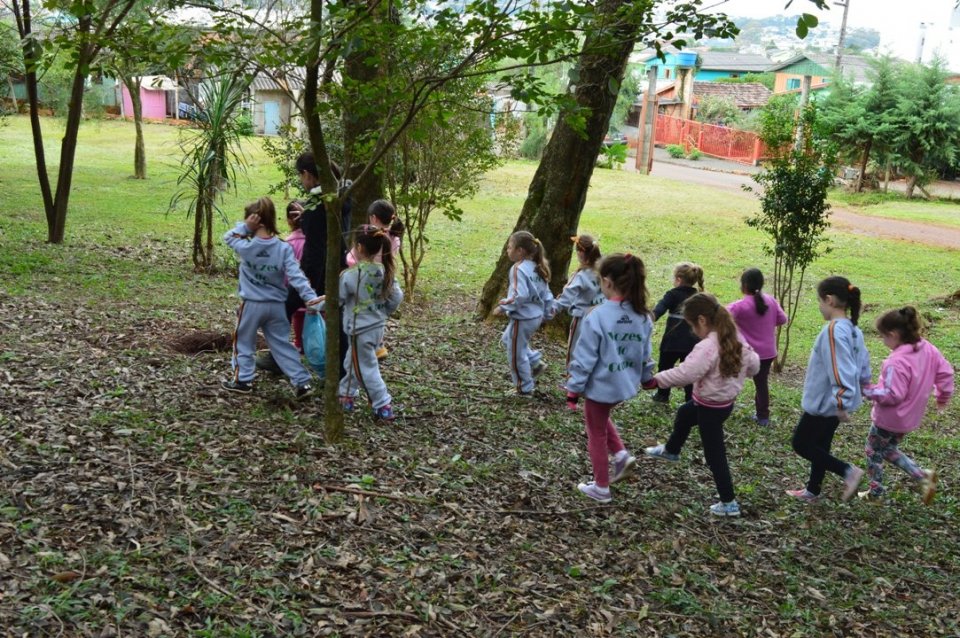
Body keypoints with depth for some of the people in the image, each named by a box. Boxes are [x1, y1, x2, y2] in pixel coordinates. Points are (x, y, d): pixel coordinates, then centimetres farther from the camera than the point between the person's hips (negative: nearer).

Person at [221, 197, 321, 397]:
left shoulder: (245, 247, -12)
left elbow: (229, 237, 7)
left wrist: (245, 226, -8)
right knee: (283, 345, 10)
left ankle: (243, 380, 21)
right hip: (276, 306, 2)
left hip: (252, 305, -2)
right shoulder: (284, 248, -9)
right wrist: (310, 296, -21)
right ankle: (302, 382, 9)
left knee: (243, 343, 17)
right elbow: (295, 275, -17)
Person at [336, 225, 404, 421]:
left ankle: (383, 406, 4)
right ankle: (347, 395, 36)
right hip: (378, 327, 7)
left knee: (366, 369, 4)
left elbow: (335, 300, -12)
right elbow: (397, 298, 1)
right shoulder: (385, 272, -3)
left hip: (360, 330, -7)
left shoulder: (350, 276, -20)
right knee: (353, 362, 24)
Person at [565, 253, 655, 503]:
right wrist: (646, 377, 23)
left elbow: (585, 358, -18)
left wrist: (574, 388, -9)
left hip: (600, 385, -6)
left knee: (596, 434, 14)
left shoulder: (597, 317, -24)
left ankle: (601, 488, 25)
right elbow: (645, 353, 7)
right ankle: (621, 455, 19)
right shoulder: (642, 315, -5)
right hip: (625, 385, 6)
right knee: (598, 418, 32)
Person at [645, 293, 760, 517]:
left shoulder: (707, 347, -32)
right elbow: (753, 364, 6)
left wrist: (656, 379, -26)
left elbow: (685, 374, -36)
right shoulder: (736, 339, -5)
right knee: (684, 414, 34)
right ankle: (671, 450, 61)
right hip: (725, 400, 10)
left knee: (715, 455, 4)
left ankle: (729, 503, 15)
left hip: (710, 407, -10)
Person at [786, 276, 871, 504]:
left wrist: (841, 403, -29)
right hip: (834, 402, 9)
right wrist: (859, 390, 23)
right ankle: (812, 491, 33)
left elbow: (840, 370, -31)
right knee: (820, 445, 21)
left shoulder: (834, 331, -26)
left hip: (825, 402, -9)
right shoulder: (853, 329, 3)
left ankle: (848, 471, 1)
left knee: (801, 444, 7)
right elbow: (863, 366, 13)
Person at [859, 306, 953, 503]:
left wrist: (868, 390, -18)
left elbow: (892, 395, -30)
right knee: (889, 450, 27)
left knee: (874, 451, 15)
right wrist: (943, 396, 20)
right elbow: (945, 372, 6)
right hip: (909, 416, 8)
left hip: (889, 418, -8)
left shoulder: (896, 363, -32)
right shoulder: (928, 349, -5)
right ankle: (922, 476, 13)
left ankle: (875, 493, 28)